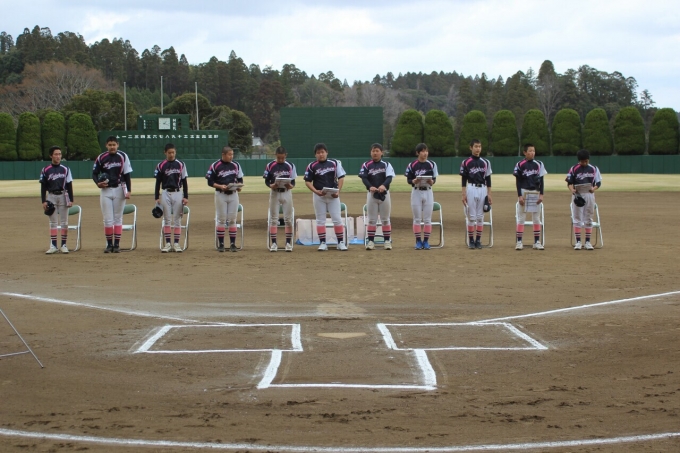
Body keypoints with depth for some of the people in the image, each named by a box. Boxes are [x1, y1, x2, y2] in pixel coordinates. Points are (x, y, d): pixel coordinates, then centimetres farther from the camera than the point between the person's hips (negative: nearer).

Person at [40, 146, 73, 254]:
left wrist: (71, 200, -4)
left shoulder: (65, 169, 3)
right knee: (53, 222, 3)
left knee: (64, 222, 2)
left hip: (63, 196, 0)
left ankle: (63, 245, 7)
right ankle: (53, 245, 4)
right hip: (51, 196, 0)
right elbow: (43, 187, 3)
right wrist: (44, 201, -4)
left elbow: (69, 185, 3)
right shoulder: (46, 170, 2)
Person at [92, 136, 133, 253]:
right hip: (105, 191, 1)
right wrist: (98, 183, -12)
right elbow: (94, 173, 8)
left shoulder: (123, 156, -1)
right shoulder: (101, 158, 1)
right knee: (108, 219, 1)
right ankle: (109, 244, 8)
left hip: (119, 189, -1)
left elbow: (127, 174, -1)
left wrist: (129, 190, -9)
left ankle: (117, 244, 6)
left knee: (118, 218, 4)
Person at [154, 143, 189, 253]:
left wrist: (186, 197, -1)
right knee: (167, 219, 2)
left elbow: (184, 182, 5)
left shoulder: (181, 165, 3)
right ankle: (168, 244, 5)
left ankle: (176, 244, 5)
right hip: (165, 194, 0)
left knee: (177, 219, 2)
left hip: (178, 193, 0)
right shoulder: (161, 166, 2)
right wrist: (156, 198, -1)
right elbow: (158, 182, 4)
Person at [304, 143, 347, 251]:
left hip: (333, 195, 0)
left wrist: (338, 191, -10)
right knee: (320, 220, 4)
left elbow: (341, 177, 3)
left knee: (337, 218, 0)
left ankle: (341, 242, 6)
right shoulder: (312, 166, 0)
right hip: (318, 195, 0)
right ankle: (322, 243, 9)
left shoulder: (334, 163, 1)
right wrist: (316, 191, -14)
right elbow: (307, 181, 1)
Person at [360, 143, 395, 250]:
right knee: (372, 219, 3)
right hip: (371, 194, 0)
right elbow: (364, 178, -9)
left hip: (384, 193, 0)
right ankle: (371, 241, 6)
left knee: (385, 218, 6)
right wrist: (370, 187, -29)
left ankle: (387, 241, 10)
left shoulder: (387, 165, 2)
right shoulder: (366, 165, 2)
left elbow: (389, 178, -10)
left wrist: (384, 185, -31)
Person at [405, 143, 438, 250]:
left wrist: (431, 181, -19)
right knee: (417, 218, 2)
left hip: (428, 192, 1)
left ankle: (426, 241, 9)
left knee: (427, 219, 3)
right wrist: (415, 181, -22)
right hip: (416, 192, -1)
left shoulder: (432, 164, 1)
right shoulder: (412, 165, -3)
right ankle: (418, 241, 8)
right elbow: (408, 180, -1)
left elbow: (434, 180, 3)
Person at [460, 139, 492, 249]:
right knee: (471, 216, -2)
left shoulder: (485, 162, 8)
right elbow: (463, 179, 0)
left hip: (482, 189, 2)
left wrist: (489, 194, 3)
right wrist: (464, 194, -6)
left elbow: (488, 179, 9)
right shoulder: (466, 162, 0)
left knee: (480, 216, 4)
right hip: (471, 189, -2)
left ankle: (478, 240, 9)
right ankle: (471, 240, 4)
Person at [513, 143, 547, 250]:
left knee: (536, 217, 4)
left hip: (535, 192, 2)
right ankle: (519, 242, 1)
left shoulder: (538, 164, 3)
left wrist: (541, 194, -4)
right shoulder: (520, 165, -3)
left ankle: (537, 242, 8)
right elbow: (518, 181, -3)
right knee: (521, 217, 0)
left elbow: (541, 180, 5)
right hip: (523, 192, -2)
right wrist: (519, 196, -10)